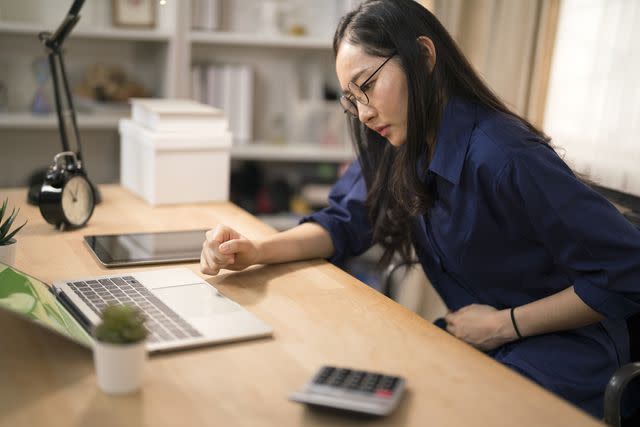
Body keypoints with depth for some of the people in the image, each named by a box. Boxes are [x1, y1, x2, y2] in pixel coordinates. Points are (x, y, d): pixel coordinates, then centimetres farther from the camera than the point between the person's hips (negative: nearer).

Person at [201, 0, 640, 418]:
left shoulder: (504, 159, -28)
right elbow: (344, 223, 1)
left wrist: (505, 324, -18)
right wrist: (257, 251, -16)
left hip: (560, 353, -6)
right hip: (473, 342, 6)